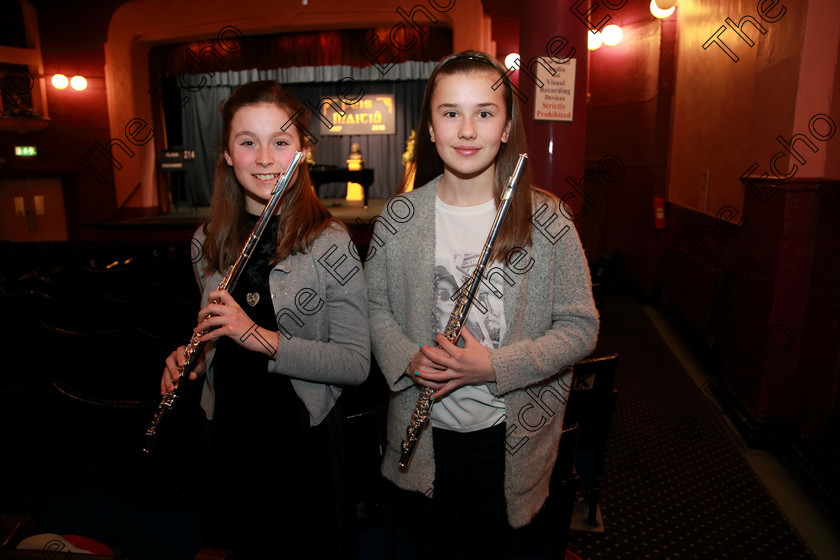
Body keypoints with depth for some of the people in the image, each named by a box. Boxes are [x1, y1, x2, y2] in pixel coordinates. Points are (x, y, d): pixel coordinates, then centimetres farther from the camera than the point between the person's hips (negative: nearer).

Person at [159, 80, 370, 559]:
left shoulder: (330, 242, -17)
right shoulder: (209, 241, -1)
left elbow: (356, 364, -20)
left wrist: (261, 337, -27)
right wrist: (186, 358, -5)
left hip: (303, 433, -4)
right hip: (228, 428, 5)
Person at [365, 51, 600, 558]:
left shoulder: (546, 219, -11)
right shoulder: (400, 217, -6)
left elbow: (581, 327, -9)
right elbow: (376, 304, 3)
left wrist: (496, 366, -21)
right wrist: (407, 358, -15)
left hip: (512, 435, -1)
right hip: (422, 434, 2)